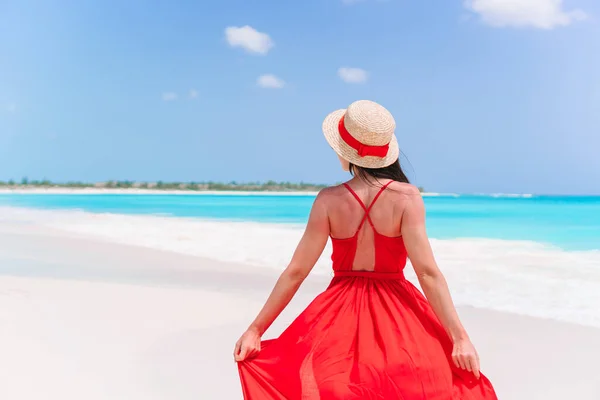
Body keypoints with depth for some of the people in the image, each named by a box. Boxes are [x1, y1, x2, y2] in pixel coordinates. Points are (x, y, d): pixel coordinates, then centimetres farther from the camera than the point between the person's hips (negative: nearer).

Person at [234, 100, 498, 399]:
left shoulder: (329, 200, -9)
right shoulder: (406, 197, -11)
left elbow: (296, 272, -8)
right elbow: (428, 273, -18)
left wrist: (256, 329, -2)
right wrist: (460, 338, -16)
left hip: (341, 314, 1)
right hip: (397, 314, -1)